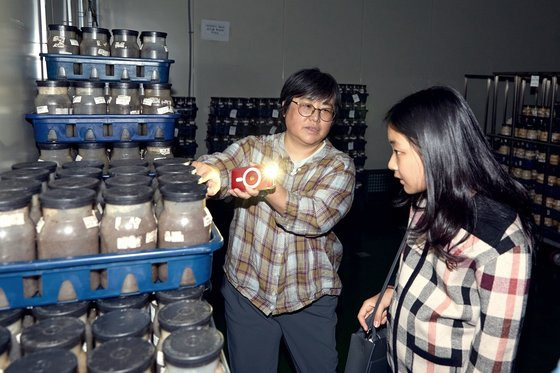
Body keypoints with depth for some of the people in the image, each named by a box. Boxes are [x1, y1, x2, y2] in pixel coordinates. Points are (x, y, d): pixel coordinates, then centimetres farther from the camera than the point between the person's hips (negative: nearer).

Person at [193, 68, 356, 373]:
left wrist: (268, 190, -37)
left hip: (310, 297, 0)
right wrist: (211, 173, -44)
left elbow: (318, 217, -21)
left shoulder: (339, 166, -5)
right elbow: (219, 164, -20)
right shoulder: (252, 148, -1)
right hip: (246, 289, 1)